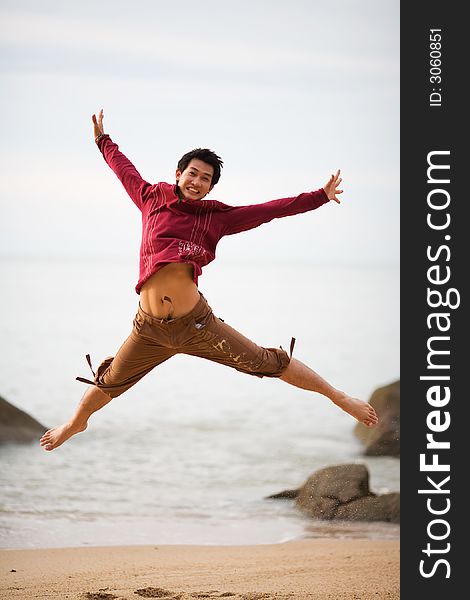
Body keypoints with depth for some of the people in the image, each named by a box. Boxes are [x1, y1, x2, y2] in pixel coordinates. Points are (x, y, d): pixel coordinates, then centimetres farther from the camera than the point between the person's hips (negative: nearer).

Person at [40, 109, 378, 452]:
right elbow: (124, 169, 23)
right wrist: (103, 139, 38)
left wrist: (321, 196, -3)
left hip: (197, 324, -2)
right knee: (108, 383, 18)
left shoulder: (217, 218, 1)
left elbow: (272, 210, 1)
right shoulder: (152, 199, 4)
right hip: (149, 329, 2)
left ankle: (340, 398, 12)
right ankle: (76, 424, 48)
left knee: (270, 363, 0)